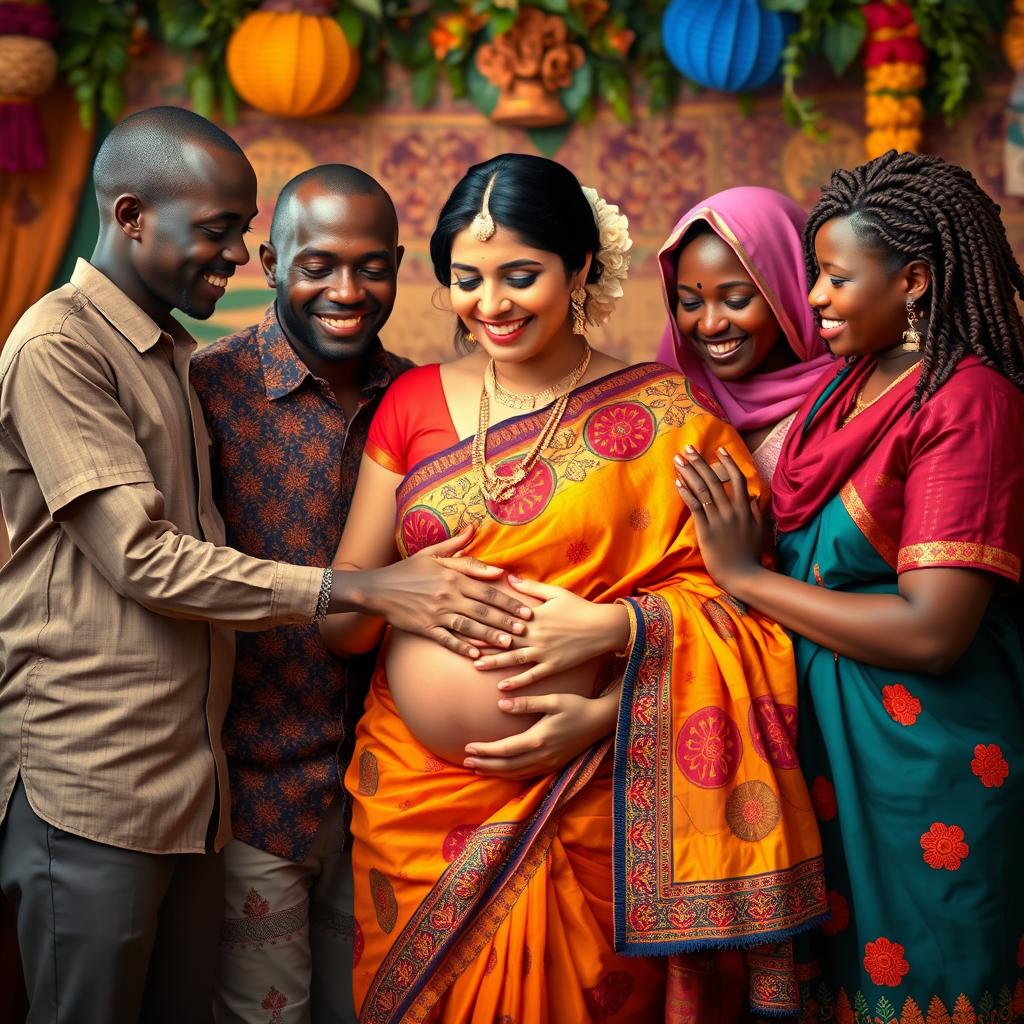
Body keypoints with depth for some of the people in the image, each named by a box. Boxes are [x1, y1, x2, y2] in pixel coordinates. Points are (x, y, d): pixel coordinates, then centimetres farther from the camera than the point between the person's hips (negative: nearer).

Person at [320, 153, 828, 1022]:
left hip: (587, 809, -2)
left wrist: (615, 627, -21)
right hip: (416, 796, 3)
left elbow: (731, 601, -5)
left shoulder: (665, 416, -3)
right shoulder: (414, 401, 5)